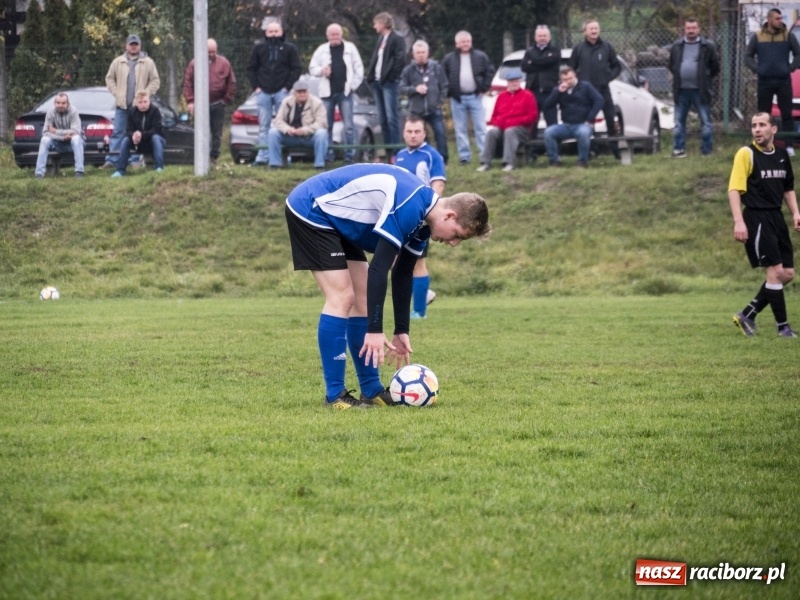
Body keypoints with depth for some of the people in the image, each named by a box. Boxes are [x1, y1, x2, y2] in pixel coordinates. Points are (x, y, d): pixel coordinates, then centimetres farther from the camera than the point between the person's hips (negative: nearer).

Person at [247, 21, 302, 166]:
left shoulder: (289, 49, 3)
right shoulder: (259, 48, 9)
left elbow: (296, 69, 0)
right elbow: (251, 68, 11)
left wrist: (287, 87, -8)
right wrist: (256, 87, 0)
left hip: (281, 92, -2)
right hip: (263, 92, 2)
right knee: (263, 125, 3)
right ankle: (262, 156, 5)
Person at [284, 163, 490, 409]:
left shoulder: (422, 218, 2)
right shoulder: (408, 208, -28)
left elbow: (402, 275, 12)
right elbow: (378, 269, -29)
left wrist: (401, 332, 13)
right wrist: (375, 331, -27)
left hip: (334, 218, 10)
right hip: (310, 211, -10)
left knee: (362, 298, 7)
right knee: (342, 298, -14)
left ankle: (371, 390, 12)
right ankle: (334, 395, -10)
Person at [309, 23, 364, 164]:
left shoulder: (350, 48, 5)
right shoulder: (322, 50, 9)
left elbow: (359, 69, 4)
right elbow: (312, 68, 10)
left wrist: (353, 85, -3)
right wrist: (321, 70, -11)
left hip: (345, 92, -2)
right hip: (327, 93, 2)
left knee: (348, 126, -4)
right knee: (326, 126, 4)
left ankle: (350, 155, 0)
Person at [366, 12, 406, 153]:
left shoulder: (397, 39, -6)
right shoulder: (381, 39, 18)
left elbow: (400, 59, -14)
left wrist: (392, 76, -13)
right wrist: (371, 76, 9)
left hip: (389, 83, -8)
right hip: (377, 82, 8)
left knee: (391, 117, -11)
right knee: (383, 119, 8)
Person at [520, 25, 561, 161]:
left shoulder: (555, 50, 6)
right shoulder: (530, 51, 16)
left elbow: (548, 60, -14)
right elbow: (524, 66, -1)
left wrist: (533, 62, -2)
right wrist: (540, 65, -10)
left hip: (548, 91, -3)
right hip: (532, 90, 3)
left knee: (552, 123, -4)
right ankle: (531, 152, 8)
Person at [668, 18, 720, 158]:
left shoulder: (708, 46, -2)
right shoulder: (676, 47, 6)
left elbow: (715, 67, 5)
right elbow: (671, 65, 19)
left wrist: (705, 79, 5)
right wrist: (679, 78, 11)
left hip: (700, 90, -3)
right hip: (681, 90, 3)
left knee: (706, 122, 0)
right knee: (679, 122, 7)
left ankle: (707, 150, 6)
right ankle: (679, 149, 14)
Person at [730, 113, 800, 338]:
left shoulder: (782, 155, 10)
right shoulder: (746, 154, -9)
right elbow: (734, 189, -14)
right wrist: (738, 221, -24)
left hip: (776, 217, 7)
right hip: (756, 218, -7)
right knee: (775, 271, -10)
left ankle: (747, 315, 15)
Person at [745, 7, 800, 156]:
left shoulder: (788, 35, 3)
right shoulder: (757, 36, 4)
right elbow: (748, 56, 8)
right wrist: (756, 69, -6)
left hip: (783, 81, -1)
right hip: (764, 81, 1)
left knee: (787, 114, -2)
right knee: (763, 115, 4)